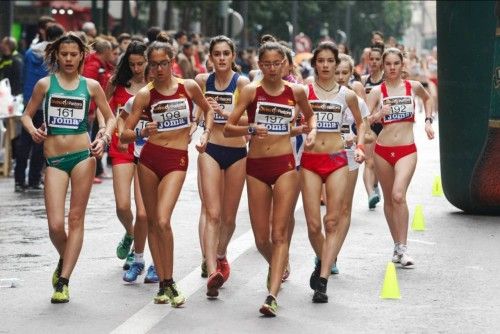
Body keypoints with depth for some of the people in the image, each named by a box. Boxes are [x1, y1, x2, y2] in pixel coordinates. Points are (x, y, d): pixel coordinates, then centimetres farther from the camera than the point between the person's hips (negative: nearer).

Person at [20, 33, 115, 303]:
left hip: (83, 155, 0)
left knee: (75, 220, 0)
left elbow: (110, 117, 12)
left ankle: (63, 280, 5)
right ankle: (65, 260, 25)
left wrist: (104, 139, -6)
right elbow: (27, 115, 12)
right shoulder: (45, 84, 6)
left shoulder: (91, 86, 6)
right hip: (54, 159, 0)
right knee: (55, 225, -7)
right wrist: (32, 130, -9)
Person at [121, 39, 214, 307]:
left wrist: (205, 134, 8)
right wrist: (141, 132, -23)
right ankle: (163, 283, 16)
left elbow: (207, 109, 22)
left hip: (177, 160, -2)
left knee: (163, 221, -18)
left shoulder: (189, 87, 1)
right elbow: (124, 135, -4)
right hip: (149, 157, 2)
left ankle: (169, 282, -6)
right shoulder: (145, 94, -1)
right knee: (152, 222, 6)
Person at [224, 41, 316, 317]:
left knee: (279, 233, -10)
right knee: (261, 239, 7)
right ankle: (277, 267, 39)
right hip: (256, 167, 1)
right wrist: (250, 129, -23)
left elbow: (309, 115, 24)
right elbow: (228, 128, -5)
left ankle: (272, 295, -16)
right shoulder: (251, 91, -2)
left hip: (285, 165, -1)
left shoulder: (295, 91, 3)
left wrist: (311, 131, 3)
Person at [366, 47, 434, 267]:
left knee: (398, 195, -20)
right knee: (389, 199, 10)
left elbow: (427, 99, 27)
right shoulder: (377, 91, 0)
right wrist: (380, 114, -24)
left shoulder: (413, 87, 3)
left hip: (407, 150, -2)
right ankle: (397, 245, 24)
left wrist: (428, 121, 15)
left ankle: (403, 248, -17)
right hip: (383, 150, 2)